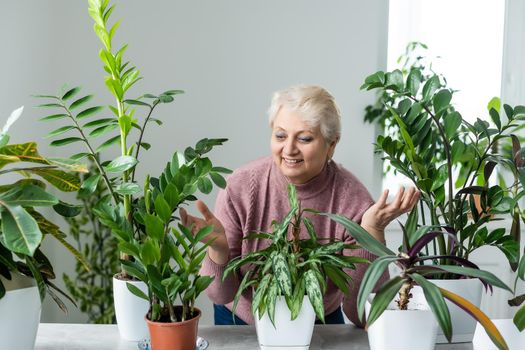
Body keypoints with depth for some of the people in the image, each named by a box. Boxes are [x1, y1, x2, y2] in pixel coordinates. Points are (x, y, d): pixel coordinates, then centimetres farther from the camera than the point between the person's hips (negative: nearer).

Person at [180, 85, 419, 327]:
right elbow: (221, 294, -11)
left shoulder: (351, 199, -19)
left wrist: (372, 232, -27)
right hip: (242, 322, 1)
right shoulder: (239, 187, -18)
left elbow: (362, 315, -18)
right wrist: (218, 248, -30)